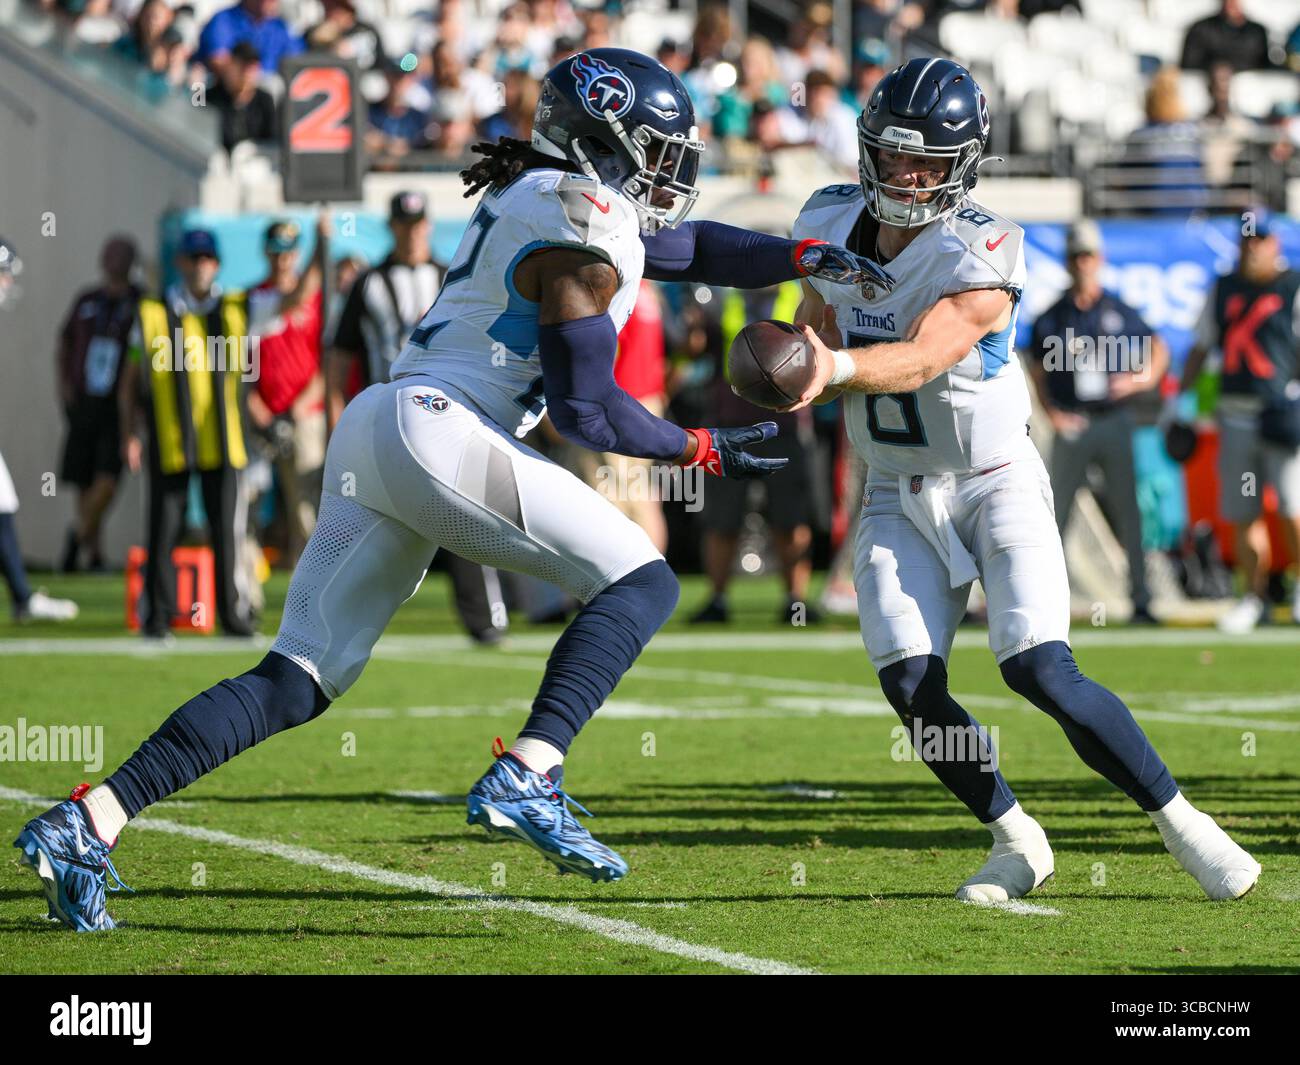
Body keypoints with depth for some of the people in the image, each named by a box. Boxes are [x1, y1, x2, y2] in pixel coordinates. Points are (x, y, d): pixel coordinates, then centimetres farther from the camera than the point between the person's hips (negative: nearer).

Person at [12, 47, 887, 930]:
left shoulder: (545, 196, 23)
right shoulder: (584, 235, -6)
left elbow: (689, 245, 36)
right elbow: (586, 407, -6)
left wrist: (805, 257, 24)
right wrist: (702, 452, 7)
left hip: (368, 436, 9)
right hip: (436, 428, -9)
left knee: (298, 682, 6)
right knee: (641, 582, -3)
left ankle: (85, 824, -3)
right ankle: (526, 776, -18)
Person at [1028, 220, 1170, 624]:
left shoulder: (1120, 313, 5)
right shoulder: (1051, 319, 5)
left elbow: (1158, 349, 14)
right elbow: (1038, 372, 9)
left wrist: (1141, 379, -5)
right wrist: (1051, 412, -6)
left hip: (1114, 422, 0)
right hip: (1072, 427, 0)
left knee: (1128, 512, -1)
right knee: (1055, 513, -1)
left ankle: (1141, 600, 2)